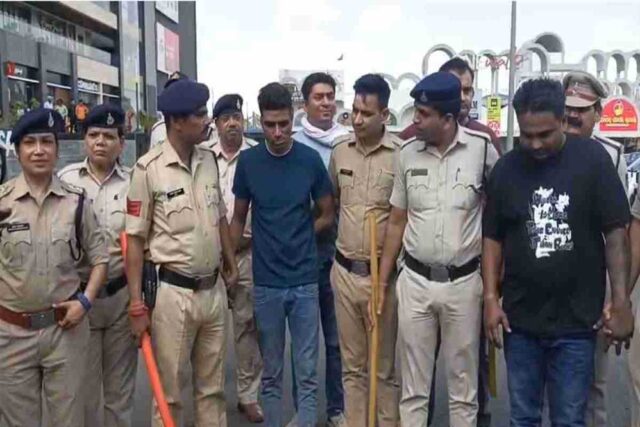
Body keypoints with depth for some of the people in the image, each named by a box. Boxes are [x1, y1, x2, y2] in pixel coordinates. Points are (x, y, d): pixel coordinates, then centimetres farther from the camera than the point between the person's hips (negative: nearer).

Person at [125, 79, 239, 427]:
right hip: (172, 293, -5)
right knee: (169, 391, 10)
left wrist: (230, 263, 19)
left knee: (213, 387, 19)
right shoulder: (148, 169, -13)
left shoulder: (208, 160, 4)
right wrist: (137, 304, -12)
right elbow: (135, 239, -11)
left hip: (213, 290, 5)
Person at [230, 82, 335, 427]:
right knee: (271, 372, 13)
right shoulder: (248, 161, -2)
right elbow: (238, 218, 7)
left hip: (305, 281, 0)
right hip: (266, 282, 0)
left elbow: (327, 216, 7)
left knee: (307, 372, 6)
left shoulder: (310, 160, -3)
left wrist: (298, 236, -1)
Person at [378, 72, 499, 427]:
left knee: (463, 385, 13)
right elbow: (396, 222, 7)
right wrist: (383, 280, 7)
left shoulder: (482, 148, -9)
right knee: (413, 385, 12)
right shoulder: (407, 153, -1)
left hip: (464, 282, -2)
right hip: (414, 281, 2)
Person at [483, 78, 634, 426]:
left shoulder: (593, 159, -7)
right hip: (520, 318, 2)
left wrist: (620, 300, -11)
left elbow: (616, 231, -5)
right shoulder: (505, 168, 0)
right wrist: (490, 298, -2)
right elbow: (493, 237, 6)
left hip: (575, 320, -2)